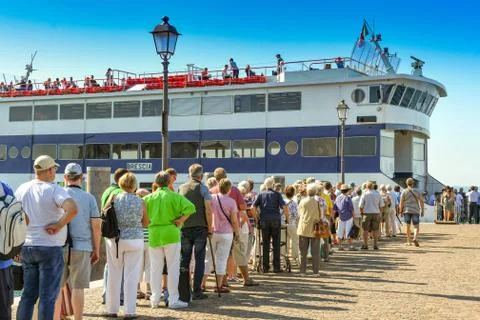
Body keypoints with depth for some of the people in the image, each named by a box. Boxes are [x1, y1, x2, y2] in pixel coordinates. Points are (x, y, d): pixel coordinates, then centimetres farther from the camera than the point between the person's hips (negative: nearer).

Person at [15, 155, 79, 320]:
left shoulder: (22, 189, 6)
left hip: (26, 248, 6)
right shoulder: (54, 189, -14)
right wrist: (58, 225, -16)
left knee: (28, 295, 15)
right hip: (49, 249, -6)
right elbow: (73, 209, -31)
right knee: (47, 297, 1)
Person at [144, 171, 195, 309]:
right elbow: (190, 207, -17)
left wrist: (148, 222, 9)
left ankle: (155, 300, 16)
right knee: (173, 268, 3)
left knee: (155, 269, 11)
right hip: (171, 234, -3)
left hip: (154, 235, 3)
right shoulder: (175, 196, -5)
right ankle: (173, 300, 3)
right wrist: (181, 220, -7)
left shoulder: (149, 198, 5)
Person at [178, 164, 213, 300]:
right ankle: (197, 291, 2)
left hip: (184, 228, 3)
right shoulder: (203, 188, -4)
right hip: (200, 228, -3)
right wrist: (210, 228, 0)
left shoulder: (181, 188, 6)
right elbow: (208, 210, -8)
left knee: (184, 260, 10)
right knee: (199, 260, 3)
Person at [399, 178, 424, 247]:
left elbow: (401, 202, -3)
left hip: (407, 210, 0)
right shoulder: (416, 192, 4)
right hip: (415, 211, 0)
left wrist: (401, 211, 4)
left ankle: (409, 241, 14)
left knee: (408, 226, 10)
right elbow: (421, 201, 1)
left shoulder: (404, 192, 1)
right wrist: (422, 211, 6)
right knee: (416, 226, 0)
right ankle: (415, 238, -25)